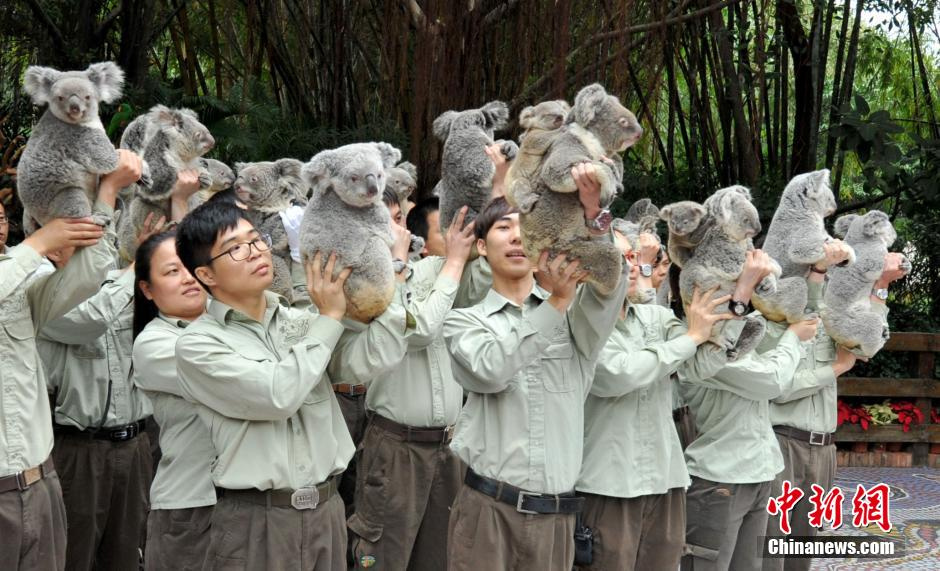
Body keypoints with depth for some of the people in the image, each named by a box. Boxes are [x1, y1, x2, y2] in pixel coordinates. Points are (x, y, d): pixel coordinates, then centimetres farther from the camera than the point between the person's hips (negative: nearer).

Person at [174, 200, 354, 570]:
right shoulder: (197, 344, -7)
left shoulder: (301, 321, 10)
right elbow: (278, 395, -17)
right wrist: (330, 317, -9)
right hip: (256, 520, -4)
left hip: (328, 509, 4)